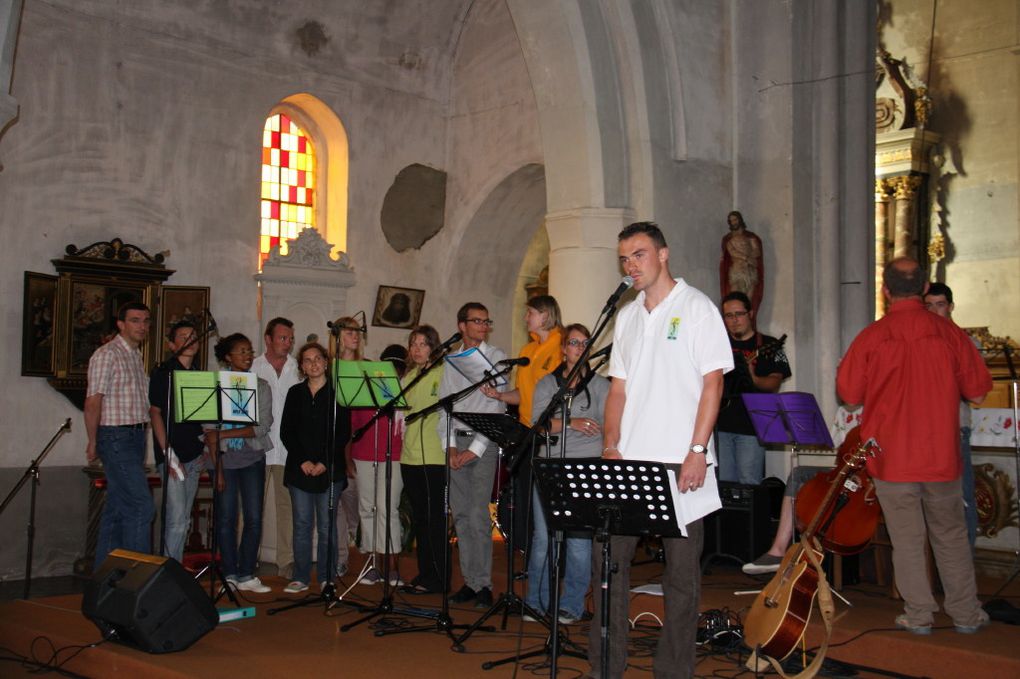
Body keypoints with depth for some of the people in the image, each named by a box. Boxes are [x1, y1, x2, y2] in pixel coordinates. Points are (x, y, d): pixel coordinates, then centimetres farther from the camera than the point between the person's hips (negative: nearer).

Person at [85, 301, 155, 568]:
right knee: (141, 506, -12)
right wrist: (93, 442, -12)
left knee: (118, 506, 12)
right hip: (116, 436, -9)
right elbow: (93, 401, -14)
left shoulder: (136, 356, 16)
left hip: (135, 436, 9)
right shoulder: (107, 355, -11)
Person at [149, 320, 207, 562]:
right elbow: (155, 413, -8)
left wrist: (204, 450, 10)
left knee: (184, 520, 10)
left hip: (193, 456, 6)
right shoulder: (163, 372, -5)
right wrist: (169, 454, -15)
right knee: (176, 519, -11)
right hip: (173, 455, -6)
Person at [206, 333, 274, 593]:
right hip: (224, 458, -1)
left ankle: (246, 575, 8)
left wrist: (225, 434, -12)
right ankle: (229, 574, 10)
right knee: (226, 518, 0)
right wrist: (218, 467, -9)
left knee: (253, 518, -2)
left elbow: (263, 427, -4)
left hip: (252, 459, 1)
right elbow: (210, 430, -2)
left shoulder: (261, 387, 6)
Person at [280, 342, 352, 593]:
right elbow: (286, 432, 7)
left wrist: (325, 462, -10)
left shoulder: (337, 393, 3)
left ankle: (326, 577, 7)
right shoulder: (295, 393, 11)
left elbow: (344, 433, -1)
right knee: (302, 525, 3)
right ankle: (301, 578, 9)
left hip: (330, 470, -2)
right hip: (299, 469, 2)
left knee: (326, 525, 0)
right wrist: (303, 461, -5)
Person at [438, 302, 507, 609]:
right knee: (460, 515, 5)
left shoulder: (496, 357, 1)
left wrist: (476, 448, -11)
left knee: (478, 516, -11)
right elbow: (444, 404, 11)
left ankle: (483, 584, -4)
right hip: (456, 442, 5)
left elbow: (496, 406, -6)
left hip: (483, 442, -5)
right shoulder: (451, 360, 14)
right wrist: (449, 445, -1)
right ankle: (469, 581, 12)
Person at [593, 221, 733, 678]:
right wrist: (611, 446, 3)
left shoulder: (696, 308, -1)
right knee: (608, 558, 5)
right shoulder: (626, 316, 15)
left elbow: (713, 381, -7)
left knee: (682, 569, 2)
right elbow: (619, 386, 16)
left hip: (680, 461, -5)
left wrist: (697, 450, -15)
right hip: (629, 460, 6)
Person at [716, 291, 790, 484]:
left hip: (751, 426, -3)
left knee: (749, 487, -9)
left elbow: (774, 383, -5)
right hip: (720, 425, 4)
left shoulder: (768, 345, 5)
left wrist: (753, 378, -25)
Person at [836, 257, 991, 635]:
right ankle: (965, 614, 24)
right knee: (951, 536, 16)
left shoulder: (870, 338, -9)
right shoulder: (949, 333, -6)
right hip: (941, 457, 2)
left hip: (891, 459, -1)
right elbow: (977, 393, 0)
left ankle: (919, 616, 15)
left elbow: (849, 395, -1)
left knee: (907, 540, 8)